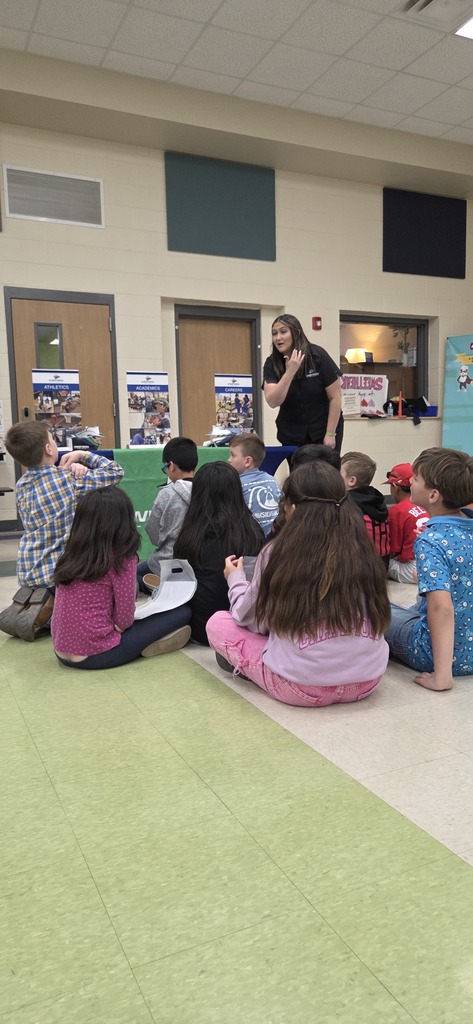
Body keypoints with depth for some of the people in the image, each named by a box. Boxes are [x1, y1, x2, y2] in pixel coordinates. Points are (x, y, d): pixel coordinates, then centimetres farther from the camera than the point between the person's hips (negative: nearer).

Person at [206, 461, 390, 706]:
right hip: (368, 679, 4)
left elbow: (253, 620, 5)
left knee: (217, 623, 13)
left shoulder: (278, 553, -8)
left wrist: (236, 580, 24)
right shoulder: (363, 550, 0)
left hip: (303, 685, -4)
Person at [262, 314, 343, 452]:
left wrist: (330, 434, -12)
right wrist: (290, 372, -28)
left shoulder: (317, 356, -11)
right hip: (291, 434, 2)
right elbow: (273, 402, -18)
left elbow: (335, 396, -9)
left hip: (323, 429, -2)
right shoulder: (272, 363, -6)